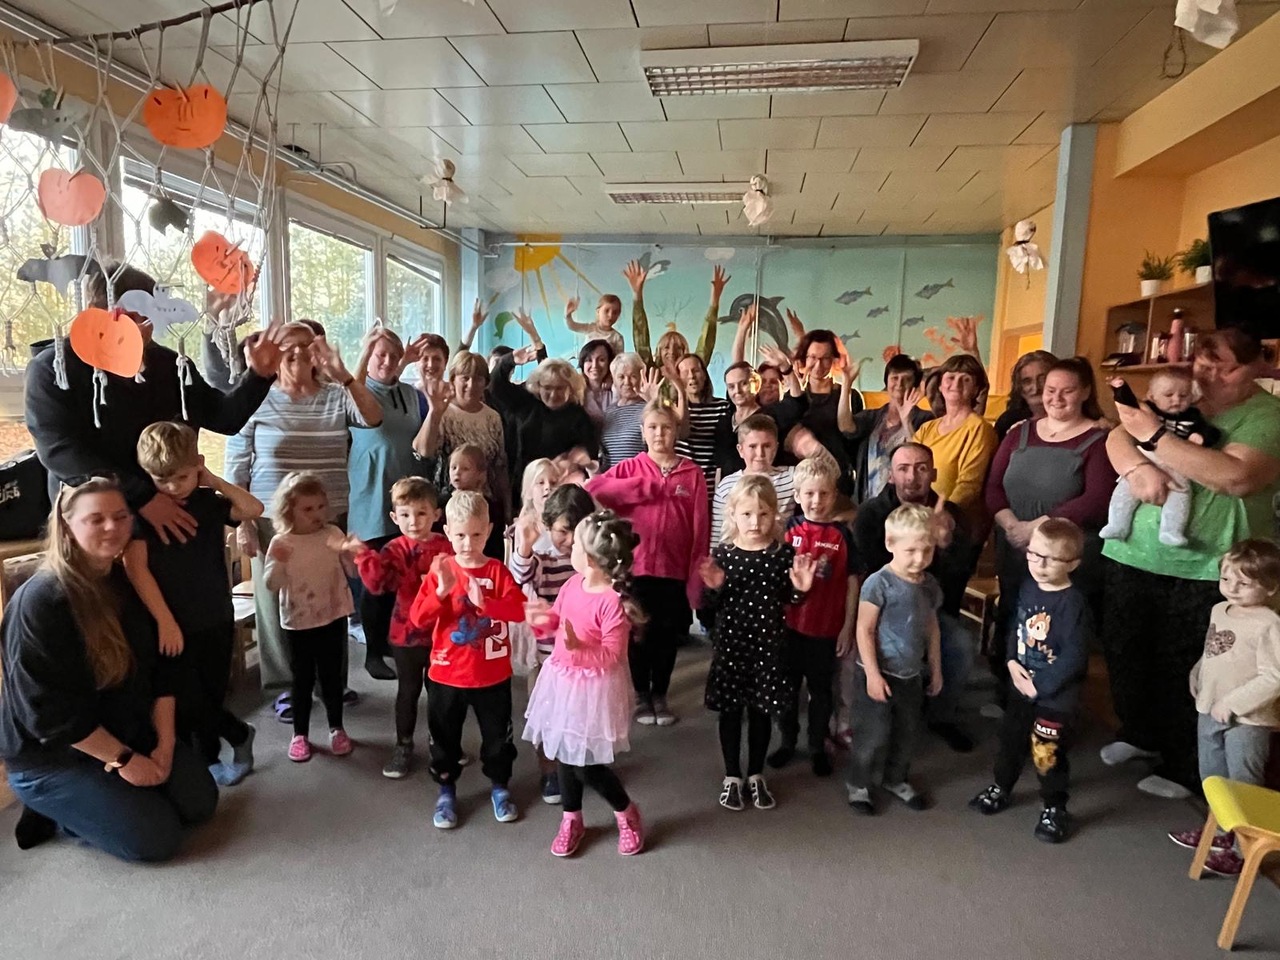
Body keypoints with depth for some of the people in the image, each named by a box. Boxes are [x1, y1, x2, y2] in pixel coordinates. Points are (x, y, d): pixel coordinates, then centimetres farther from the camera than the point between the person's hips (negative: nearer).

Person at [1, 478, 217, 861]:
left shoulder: (130, 583, -1)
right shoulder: (40, 602, -24)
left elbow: (160, 668, 2)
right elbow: (50, 712, -23)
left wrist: (165, 742, -7)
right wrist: (122, 759, -18)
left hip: (131, 734, 7)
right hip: (51, 757, -7)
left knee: (200, 802, 1)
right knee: (158, 838, -12)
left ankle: (78, 805, 16)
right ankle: (54, 810, 9)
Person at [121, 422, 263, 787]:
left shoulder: (209, 503, 0)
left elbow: (254, 509, -12)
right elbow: (135, 567, -13)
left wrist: (214, 481, -11)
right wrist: (164, 620, -16)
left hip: (216, 620, 2)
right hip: (171, 624, -2)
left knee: (210, 696, 12)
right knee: (188, 701, 0)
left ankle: (205, 764, 31)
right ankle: (240, 735, 23)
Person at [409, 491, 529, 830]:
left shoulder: (497, 571, -8)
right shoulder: (440, 570, -7)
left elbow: (519, 610, -20)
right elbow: (418, 618, -13)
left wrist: (484, 602, -34)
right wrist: (441, 592, -28)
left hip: (492, 676, 0)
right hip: (447, 675, 1)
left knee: (497, 736, 15)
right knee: (444, 737, 16)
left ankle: (499, 787, 37)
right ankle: (446, 791, 37)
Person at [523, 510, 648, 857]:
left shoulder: (613, 601, -25)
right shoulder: (573, 584, -2)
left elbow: (612, 655, -22)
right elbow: (557, 621, 12)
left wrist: (579, 647, -36)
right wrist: (544, 618, -10)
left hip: (593, 687, -7)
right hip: (561, 679, 7)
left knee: (586, 764, 1)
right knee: (564, 753, 17)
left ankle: (627, 813, 28)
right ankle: (572, 819, 39)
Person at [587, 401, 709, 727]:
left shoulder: (692, 473, 0)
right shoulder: (629, 468, 0)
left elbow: (700, 528, -2)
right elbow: (591, 489, -17)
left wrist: (696, 576, -6)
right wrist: (645, 487, -17)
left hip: (675, 569, 1)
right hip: (637, 566, 0)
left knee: (668, 635, 13)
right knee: (640, 634, 12)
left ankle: (660, 696, 32)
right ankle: (641, 696, 31)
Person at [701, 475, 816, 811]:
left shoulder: (784, 553, -7)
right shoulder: (722, 554, -9)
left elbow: (789, 602, 3)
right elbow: (710, 606, -4)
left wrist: (800, 588, -18)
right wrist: (712, 588, -24)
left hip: (767, 644, 1)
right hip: (729, 643, -1)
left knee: (762, 711, 14)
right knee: (730, 711, 12)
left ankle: (756, 776, 34)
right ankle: (731, 777, 30)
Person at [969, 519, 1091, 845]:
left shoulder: (1074, 603, -23)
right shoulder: (1027, 589, 1)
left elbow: (1074, 657, -23)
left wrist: (1040, 685, -19)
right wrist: (1012, 663, -5)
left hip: (1056, 696, -7)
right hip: (1021, 687, 7)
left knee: (1049, 754, 6)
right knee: (1011, 740, 22)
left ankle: (1054, 808, 28)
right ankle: (1001, 788, 43)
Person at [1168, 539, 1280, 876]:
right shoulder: (1219, 610, 5)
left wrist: (1232, 703, -22)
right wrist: (1198, 683, 9)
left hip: (1247, 720, -8)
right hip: (1209, 713, 8)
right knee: (1212, 781, 22)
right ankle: (1219, 831, 40)